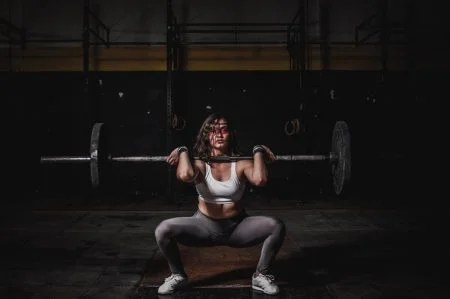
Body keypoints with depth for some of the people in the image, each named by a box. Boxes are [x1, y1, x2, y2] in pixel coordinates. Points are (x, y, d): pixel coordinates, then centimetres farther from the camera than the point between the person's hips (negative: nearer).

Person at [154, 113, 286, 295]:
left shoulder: (241, 164, -9)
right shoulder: (200, 164, -10)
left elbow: (260, 179, -33)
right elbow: (185, 176, -36)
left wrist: (258, 151, -18)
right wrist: (183, 151, -19)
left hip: (237, 227, 1)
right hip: (204, 226, 0)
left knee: (276, 226, -24)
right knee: (163, 230, -25)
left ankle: (261, 275, 0)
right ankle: (178, 276, 3)